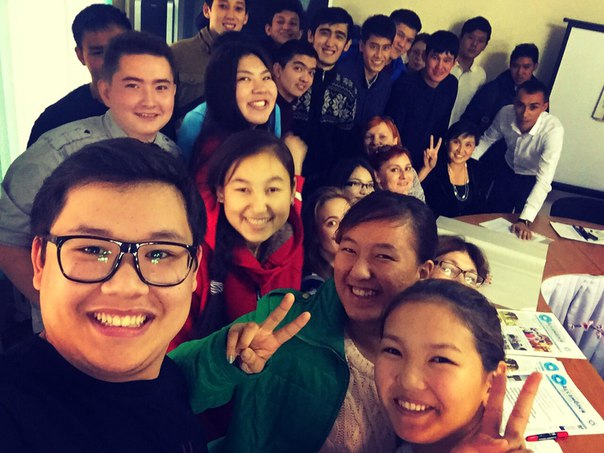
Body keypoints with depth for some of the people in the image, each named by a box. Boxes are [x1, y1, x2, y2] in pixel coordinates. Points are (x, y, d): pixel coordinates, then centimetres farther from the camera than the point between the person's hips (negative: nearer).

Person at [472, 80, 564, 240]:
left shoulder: (553, 129, -35)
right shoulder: (506, 113, -23)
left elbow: (544, 180, -39)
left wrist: (525, 220, -47)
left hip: (532, 181, -3)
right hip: (507, 173, 3)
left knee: (522, 235, 7)